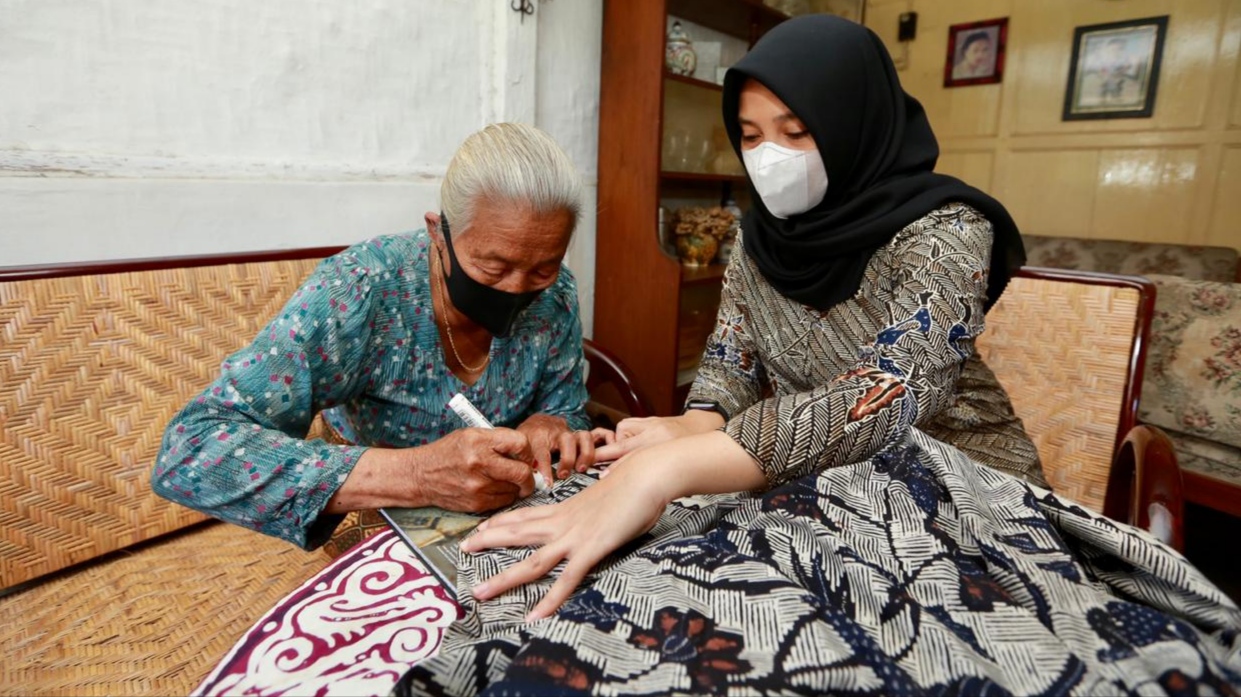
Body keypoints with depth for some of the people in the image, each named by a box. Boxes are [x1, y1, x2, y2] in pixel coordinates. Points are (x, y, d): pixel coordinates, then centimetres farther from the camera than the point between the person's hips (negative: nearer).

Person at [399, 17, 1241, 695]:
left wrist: (666, 470, -47)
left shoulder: (943, 230, -17)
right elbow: (730, 363, 3)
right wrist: (693, 432, -23)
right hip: (814, 479, 5)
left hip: (954, 484, -4)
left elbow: (887, 394, -33)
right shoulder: (759, 237, 2)